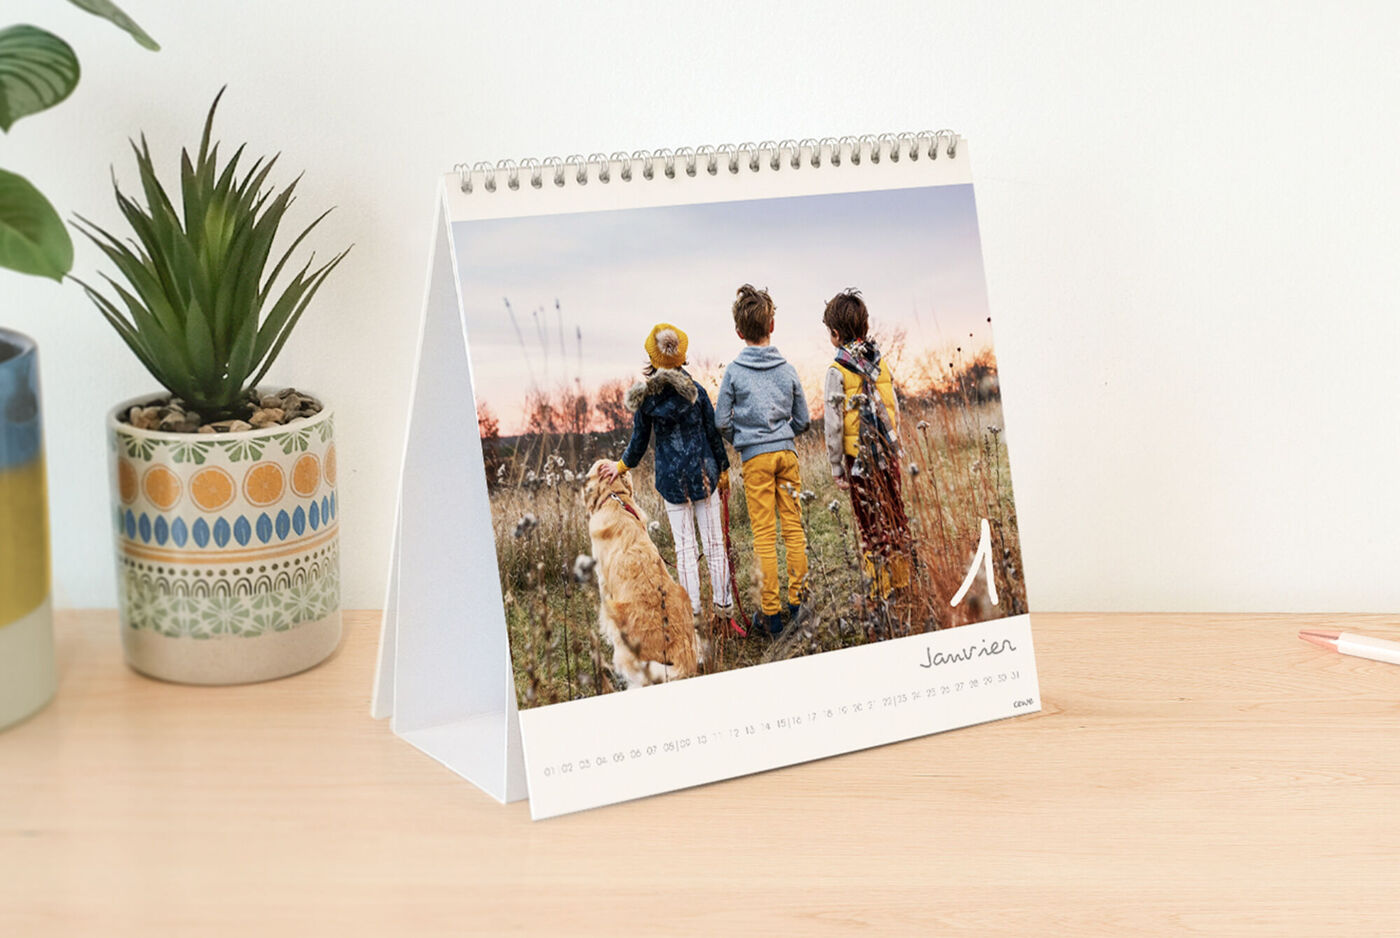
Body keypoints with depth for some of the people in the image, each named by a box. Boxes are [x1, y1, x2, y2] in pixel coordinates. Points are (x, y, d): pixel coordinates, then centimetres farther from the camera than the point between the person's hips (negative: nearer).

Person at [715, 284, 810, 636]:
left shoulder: (734, 372, -5)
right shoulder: (788, 370, 3)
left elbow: (722, 421, -2)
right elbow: (803, 419, 10)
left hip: (755, 458, -2)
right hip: (787, 453, 3)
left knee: (764, 534, -1)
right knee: (793, 528, 7)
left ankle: (771, 613, 1)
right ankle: (798, 603, 9)